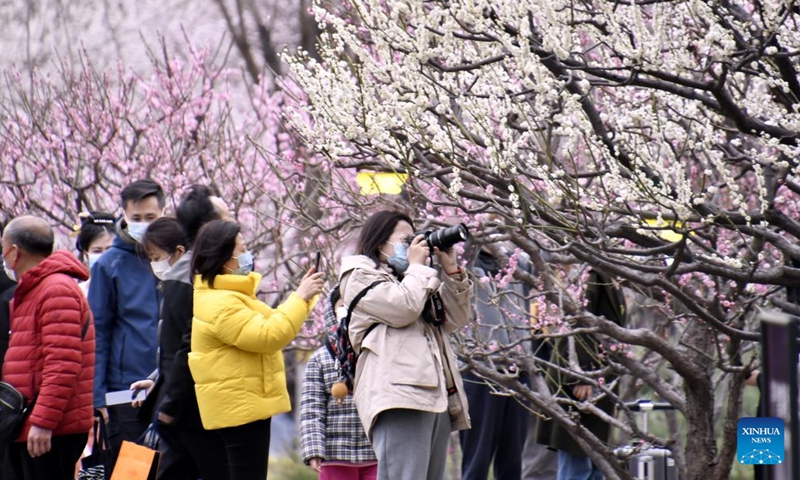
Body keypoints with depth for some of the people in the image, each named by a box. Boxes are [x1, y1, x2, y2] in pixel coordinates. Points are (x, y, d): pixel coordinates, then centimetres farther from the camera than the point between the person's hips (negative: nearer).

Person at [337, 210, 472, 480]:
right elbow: (403, 307, -10)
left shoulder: (410, 280, 33)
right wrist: (417, 266, 4)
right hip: (398, 396, -9)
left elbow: (456, 319, 23)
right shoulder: (361, 276, 7)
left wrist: (451, 270, 15)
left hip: (436, 396, 9)